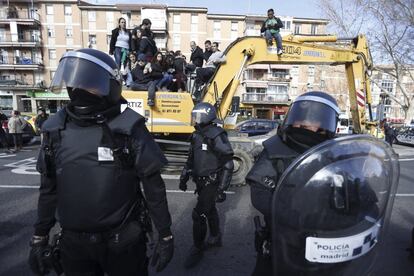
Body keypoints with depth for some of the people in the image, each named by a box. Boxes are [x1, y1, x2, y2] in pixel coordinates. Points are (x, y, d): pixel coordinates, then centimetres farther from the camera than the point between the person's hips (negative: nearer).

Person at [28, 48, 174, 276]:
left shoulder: (128, 129, -16)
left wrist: (165, 236, -8)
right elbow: (49, 189, 8)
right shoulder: (56, 130, -1)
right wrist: (39, 237, 11)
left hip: (122, 241, -4)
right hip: (73, 243, 4)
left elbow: (154, 187, -11)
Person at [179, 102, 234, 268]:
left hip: (212, 183, -8)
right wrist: (184, 177, 17)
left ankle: (197, 249, 13)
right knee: (210, 210, 21)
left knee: (199, 215, -5)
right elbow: (191, 159, 17)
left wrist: (221, 189, -20)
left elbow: (228, 164, -19)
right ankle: (215, 238, 41)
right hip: (201, 182, 8)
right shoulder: (197, 135, 6)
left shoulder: (217, 136, -20)